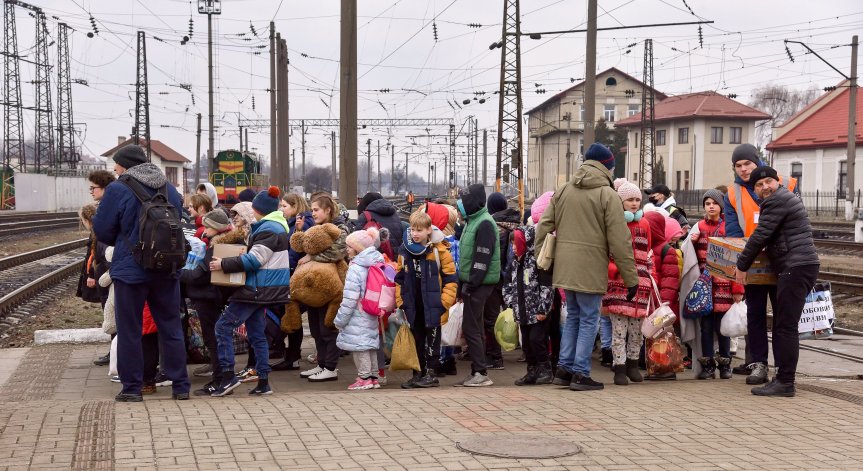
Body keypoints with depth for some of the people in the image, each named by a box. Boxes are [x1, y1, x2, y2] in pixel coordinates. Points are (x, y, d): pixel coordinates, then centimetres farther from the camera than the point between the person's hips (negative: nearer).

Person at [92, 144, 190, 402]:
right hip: (167, 270, 4)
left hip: (130, 270, -4)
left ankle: (132, 387, 10)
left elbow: (103, 231, -5)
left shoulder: (117, 190, -10)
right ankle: (180, 386, 12)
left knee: (129, 330, 6)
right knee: (171, 327, 10)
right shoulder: (170, 189, 7)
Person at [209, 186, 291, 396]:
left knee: (224, 326, -9)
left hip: (258, 290, -11)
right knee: (256, 333, 13)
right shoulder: (277, 226, 18)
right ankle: (263, 382, 13)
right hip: (263, 290, 11)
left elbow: (255, 259, -21)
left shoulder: (269, 229, -14)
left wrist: (224, 265, -16)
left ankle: (228, 375, -11)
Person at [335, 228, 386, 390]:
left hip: (358, 317, -9)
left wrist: (340, 320, -11)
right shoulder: (376, 265, 8)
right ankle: (373, 377, 21)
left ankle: (364, 377, -1)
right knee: (370, 345, 16)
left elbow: (350, 298, -18)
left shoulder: (356, 268, -16)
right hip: (373, 316, 9)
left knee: (359, 346, -2)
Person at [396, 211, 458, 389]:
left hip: (433, 306, -5)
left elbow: (450, 278, -7)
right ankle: (418, 372, 21)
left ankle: (431, 373, 10)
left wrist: (444, 302, -11)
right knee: (416, 339, 12)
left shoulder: (439, 250, -9)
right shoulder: (405, 251, 5)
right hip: (413, 306, 5)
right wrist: (400, 300, 6)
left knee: (432, 339, 3)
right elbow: (399, 278, 12)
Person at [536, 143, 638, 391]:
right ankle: (580, 374, 5)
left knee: (573, 316, 19)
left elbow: (543, 228, 8)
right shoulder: (608, 195, -8)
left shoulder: (562, 191, 10)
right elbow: (620, 241, -10)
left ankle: (564, 368, 19)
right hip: (590, 268, -6)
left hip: (564, 267, 6)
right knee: (589, 320, 4)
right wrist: (631, 278, -5)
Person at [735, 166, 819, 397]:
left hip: (796, 267, -11)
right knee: (781, 324, 12)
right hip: (801, 266, 11)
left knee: (786, 326, -11)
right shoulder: (787, 198, 24)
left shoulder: (777, 201, -9)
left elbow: (759, 237, -11)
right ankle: (783, 379, 15)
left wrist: (741, 266, -3)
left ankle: (785, 382, -11)